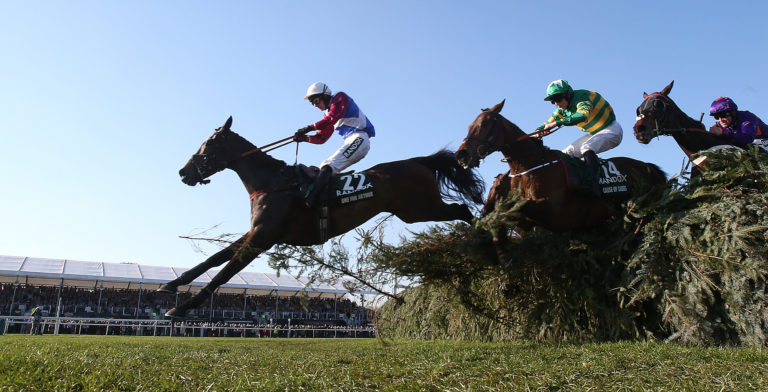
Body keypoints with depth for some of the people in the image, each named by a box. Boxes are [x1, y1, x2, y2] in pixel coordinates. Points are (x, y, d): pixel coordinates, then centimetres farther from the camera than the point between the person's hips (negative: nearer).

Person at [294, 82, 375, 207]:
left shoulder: (340, 97, 1)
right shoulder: (328, 112, 26)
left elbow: (333, 118, -17)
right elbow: (322, 138, 20)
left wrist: (309, 127, -18)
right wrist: (305, 138, 4)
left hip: (358, 138, -10)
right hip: (351, 142, 10)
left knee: (327, 166, -23)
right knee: (324, 168, 5)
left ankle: (308, 200, -35)